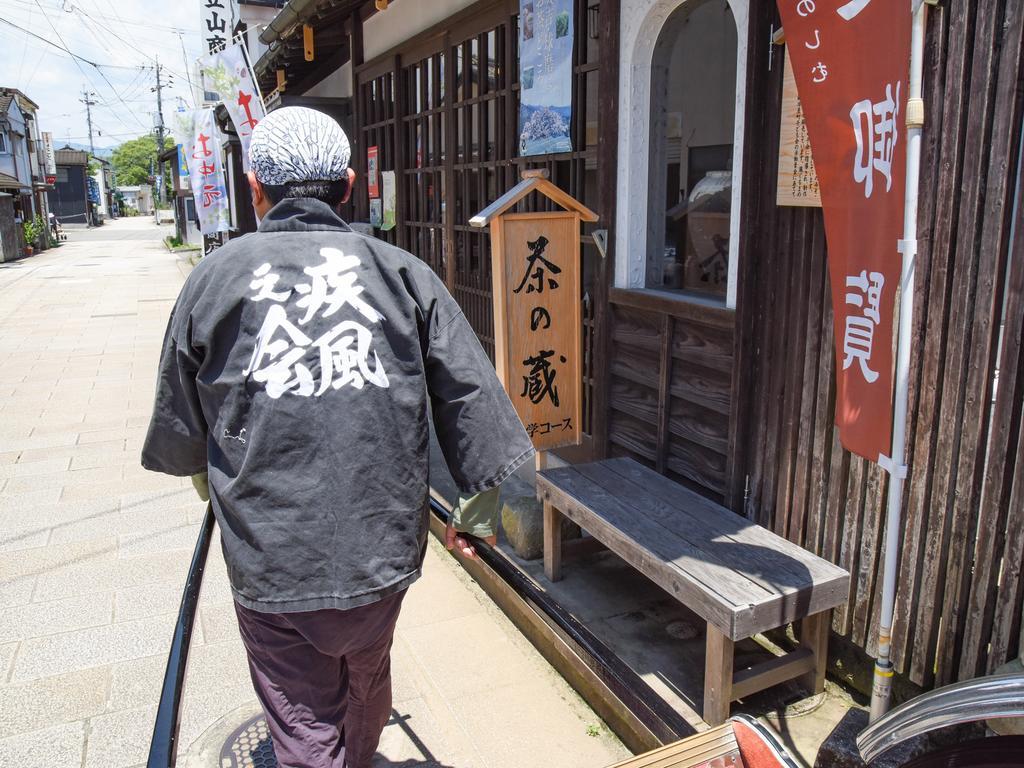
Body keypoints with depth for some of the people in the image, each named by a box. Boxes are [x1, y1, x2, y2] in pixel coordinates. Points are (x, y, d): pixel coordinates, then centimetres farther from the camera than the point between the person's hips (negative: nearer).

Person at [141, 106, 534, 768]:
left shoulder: (215, 276, -2)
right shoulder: (403, 272, -2)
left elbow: (179, 424, 8)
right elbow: (470, 394, -2)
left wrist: (213, 481, 30)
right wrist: (480, 506, 10)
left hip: (270, 558, -2)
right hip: (383, 544, 3)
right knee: (367, 682, 29)